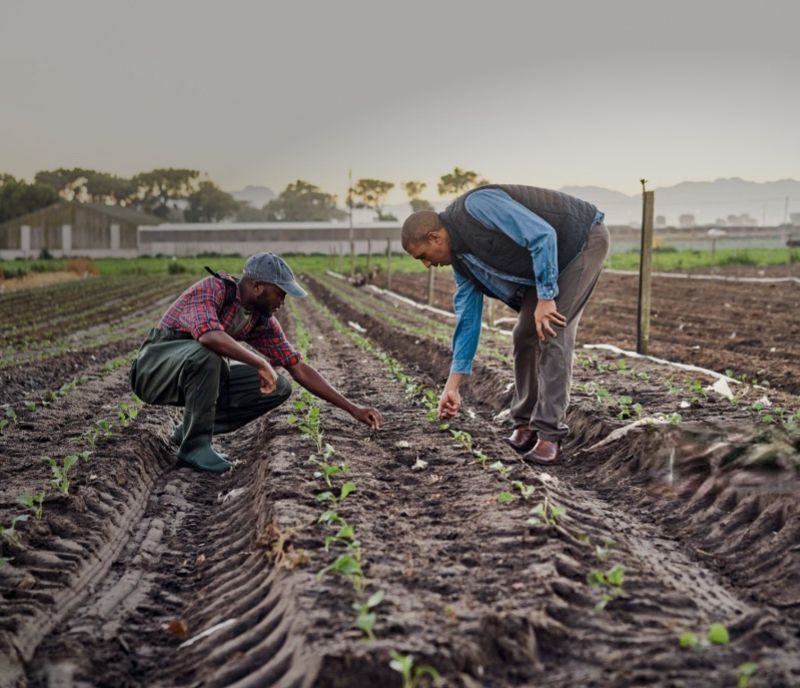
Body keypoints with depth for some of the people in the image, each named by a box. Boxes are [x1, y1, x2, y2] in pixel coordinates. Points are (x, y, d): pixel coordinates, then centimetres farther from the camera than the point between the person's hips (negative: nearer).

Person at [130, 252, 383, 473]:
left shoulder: (262, 320, -2)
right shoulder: (212, 288, -24)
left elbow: (299, 369, 1)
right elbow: (209, 336, -44)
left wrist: (352, 408, -4)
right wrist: (262, 364, -35)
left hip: (199, 373, 7)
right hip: (155, 368, -7)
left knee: (279, 388, -5)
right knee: (206, 354, -39)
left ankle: (190, 430, 3)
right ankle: (194, 443, -20)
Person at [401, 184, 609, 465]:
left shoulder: (477, 206, -27)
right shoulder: (460, 257, 0)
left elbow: (543, 236, -31)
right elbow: (467, 317, 4)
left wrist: (545, 298, -26)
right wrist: (453, 383, 4)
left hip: (584, 239, -9)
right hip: (549, 259, 9)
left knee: (552, 334, -16)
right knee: (525, 335, 5)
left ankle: (549, 432, -11)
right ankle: (525, 423, 17)